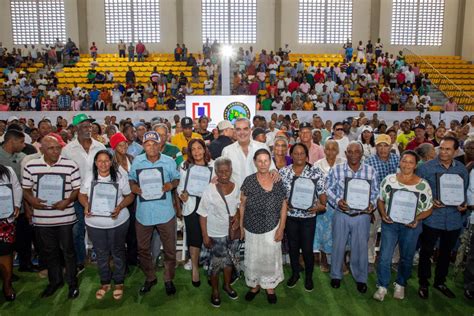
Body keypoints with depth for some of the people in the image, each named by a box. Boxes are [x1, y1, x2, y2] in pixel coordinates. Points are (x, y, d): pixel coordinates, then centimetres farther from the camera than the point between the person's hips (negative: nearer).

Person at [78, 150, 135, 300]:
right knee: (101, 254, 16)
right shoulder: (89, 179, -3)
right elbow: (82, 195, 8)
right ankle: (105, 282, 36)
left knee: (117, 252, 13)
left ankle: (119, 283, 31)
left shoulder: (120, 177, -10)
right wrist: (86, 206, -13)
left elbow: (129, 196, -4)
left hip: (118, 222, -2)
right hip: (94, 223, 2)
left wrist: (120, 207, -21)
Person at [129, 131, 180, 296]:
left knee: (169, 249, 9)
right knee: (143, 249, 14)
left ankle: (168, 279, 31)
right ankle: (150, 278, 37)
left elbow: (176, 178, 6)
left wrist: (171, 185, -15)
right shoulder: (136, 161, 1)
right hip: (144, 212, 2)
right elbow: (131, 179, 9)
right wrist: (133, 186, -12)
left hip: (165, 212, -1)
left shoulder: (169, 161, -3)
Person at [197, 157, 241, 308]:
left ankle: (227, 285, 44)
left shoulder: (236, 188, -8)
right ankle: (215, 291, 33)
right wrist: (205, 235, -13)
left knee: (230, 260, 20)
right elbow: (203, 215, -13)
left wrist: (237, 217, -9)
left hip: (232, 232, 4)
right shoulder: (209, 191, -19)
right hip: (216, 234, -4)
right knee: (216, 263, 10)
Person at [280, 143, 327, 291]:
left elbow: (322, 192, -4)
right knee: (293, 246, 16)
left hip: (308, 216, -2)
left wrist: (321, 205, -20)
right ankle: (295, 273, 38)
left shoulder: (316, 172, -6)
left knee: (307, 249, 6)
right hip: (290, 216, 2)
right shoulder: (283, 172, -2)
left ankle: (309, 276, 30)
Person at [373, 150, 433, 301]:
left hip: (411, 226, 0)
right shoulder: (389, 179, -4)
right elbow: (380, 199, 5)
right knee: (385, 257, 0)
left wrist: (416, 219, -17)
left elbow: (428, 209, -1)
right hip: (390, 223, 0)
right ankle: (382, 286, 18)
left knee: (406, 258, 15)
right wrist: (383, 214, -11)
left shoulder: (423, 185, -6)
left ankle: (400, 285, 38)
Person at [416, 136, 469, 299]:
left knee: (446, 252, 19)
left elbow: (466, 191, 13)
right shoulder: (426, 167, -8)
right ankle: (423, 283, 25)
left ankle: (440, 281, 37)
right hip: (432, 218, -4)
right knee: (426, 252, 7)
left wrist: (464, 205, -5)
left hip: (454, 219, 4)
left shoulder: (462, 169, 4)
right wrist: (429, 202, -20)